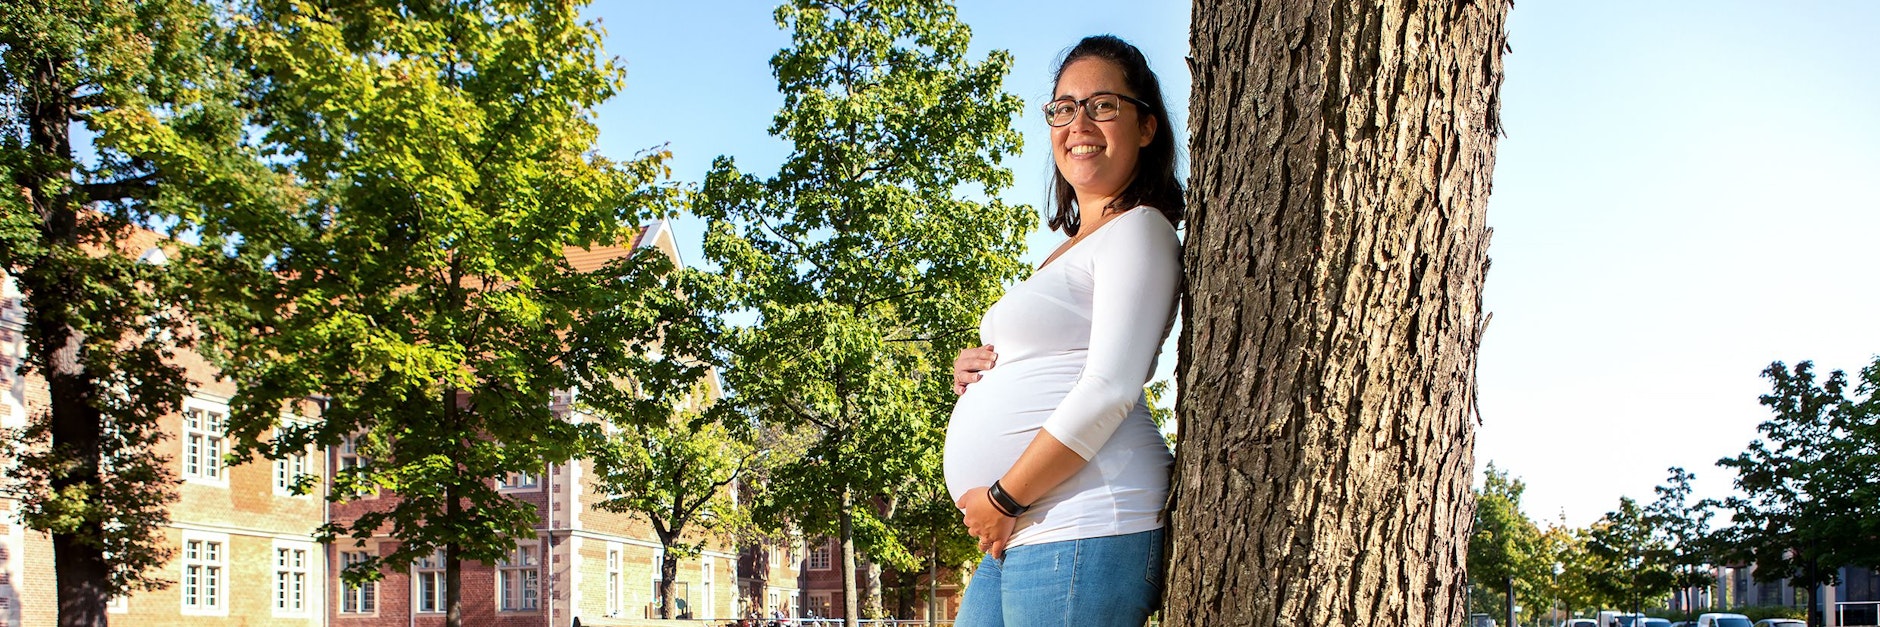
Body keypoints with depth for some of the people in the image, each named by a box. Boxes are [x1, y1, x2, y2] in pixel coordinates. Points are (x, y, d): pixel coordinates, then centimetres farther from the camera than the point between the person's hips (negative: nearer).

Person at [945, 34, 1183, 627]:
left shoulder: (1137, 231, -4)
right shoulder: (1072, 249, 24)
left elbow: (1109, 390, -15)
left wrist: (1003, 498, -14)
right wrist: (976, 368, 8)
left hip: (1084, 529, -9)